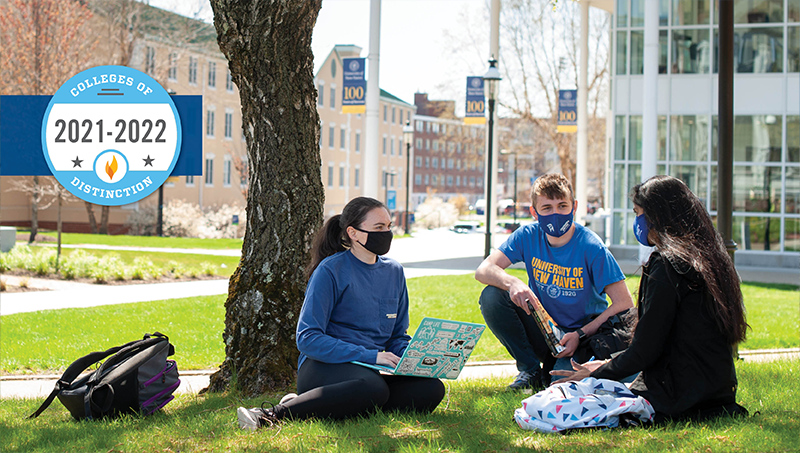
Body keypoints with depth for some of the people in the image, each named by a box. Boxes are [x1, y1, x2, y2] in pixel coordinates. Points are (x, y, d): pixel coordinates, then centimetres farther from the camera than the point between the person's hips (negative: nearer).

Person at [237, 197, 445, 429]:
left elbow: (398, 336, 23)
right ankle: (273, 414, -30)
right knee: (373, 387, -39)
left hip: (375, 370, 7)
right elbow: (307, 338, -12)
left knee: (432, 388, -23)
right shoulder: (331, 270, -5)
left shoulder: (394, 271, 15)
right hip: (324, 366, -7)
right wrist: (369, 356, -19)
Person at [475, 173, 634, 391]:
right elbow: (483, 270, -14)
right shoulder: (529, 236, -8)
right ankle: (530, 370, -3)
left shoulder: (591, 247, -18)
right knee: (491, 296, -18)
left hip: (583, 333, -4)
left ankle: (556, 370, 7)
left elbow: (625, 304, -20)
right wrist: (513, 283, -35)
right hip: (542, 329, 4)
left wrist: (580, 334, -27)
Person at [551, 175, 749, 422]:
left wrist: (596, 373, 0)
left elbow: (644, 350, -15)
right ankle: (718, 411, 7)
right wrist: (609, 363, 21)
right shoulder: (711, 257, 11)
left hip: (681, 390, -9)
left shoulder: (666, 266, -17)